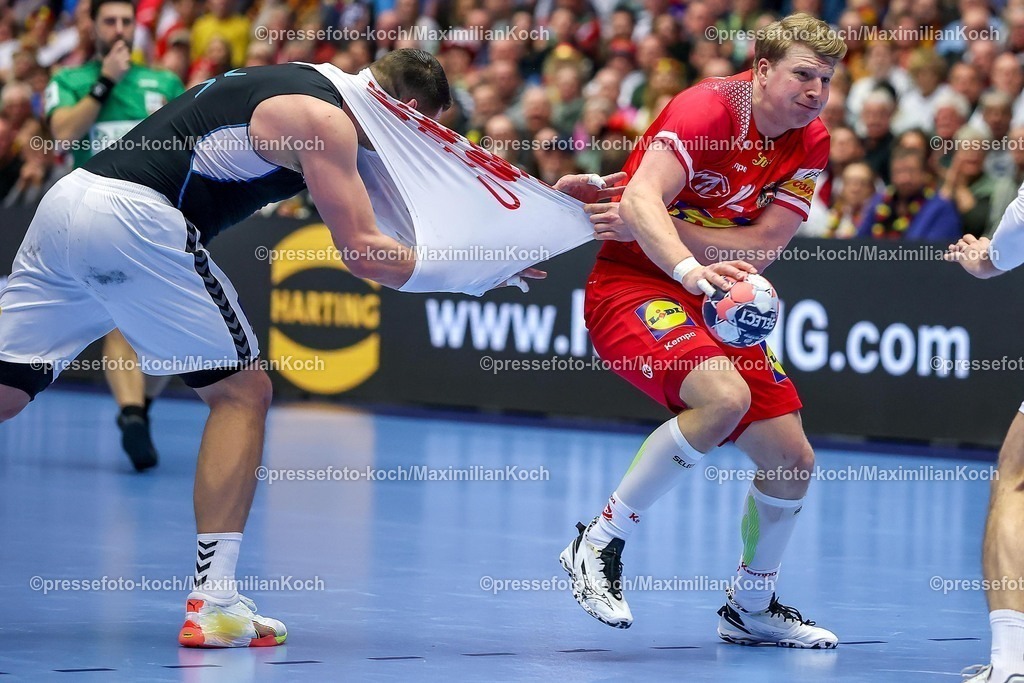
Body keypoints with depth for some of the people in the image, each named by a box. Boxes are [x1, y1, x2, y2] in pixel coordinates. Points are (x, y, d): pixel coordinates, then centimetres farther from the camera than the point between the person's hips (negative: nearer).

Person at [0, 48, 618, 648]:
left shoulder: (306, 86, 24)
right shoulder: (325, 119, -4)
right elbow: (365, 254, -7)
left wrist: (542, 198, 35)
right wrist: (479, 270, 4)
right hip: (133, 217, -8)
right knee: (242, 392, 3)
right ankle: (213, 603, -2)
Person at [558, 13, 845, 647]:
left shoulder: (811, 144, 1)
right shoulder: (707, 109, -19)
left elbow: (759, 248, -8)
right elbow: (642, 200, -34)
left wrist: (656, 228, -20)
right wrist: (690, 268, -51)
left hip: (716, 301, 8)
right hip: (632, 285, -7)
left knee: (793, 460, 4)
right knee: (724, 397, -34)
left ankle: (752, 608, 29)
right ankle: (599, 545, -17)